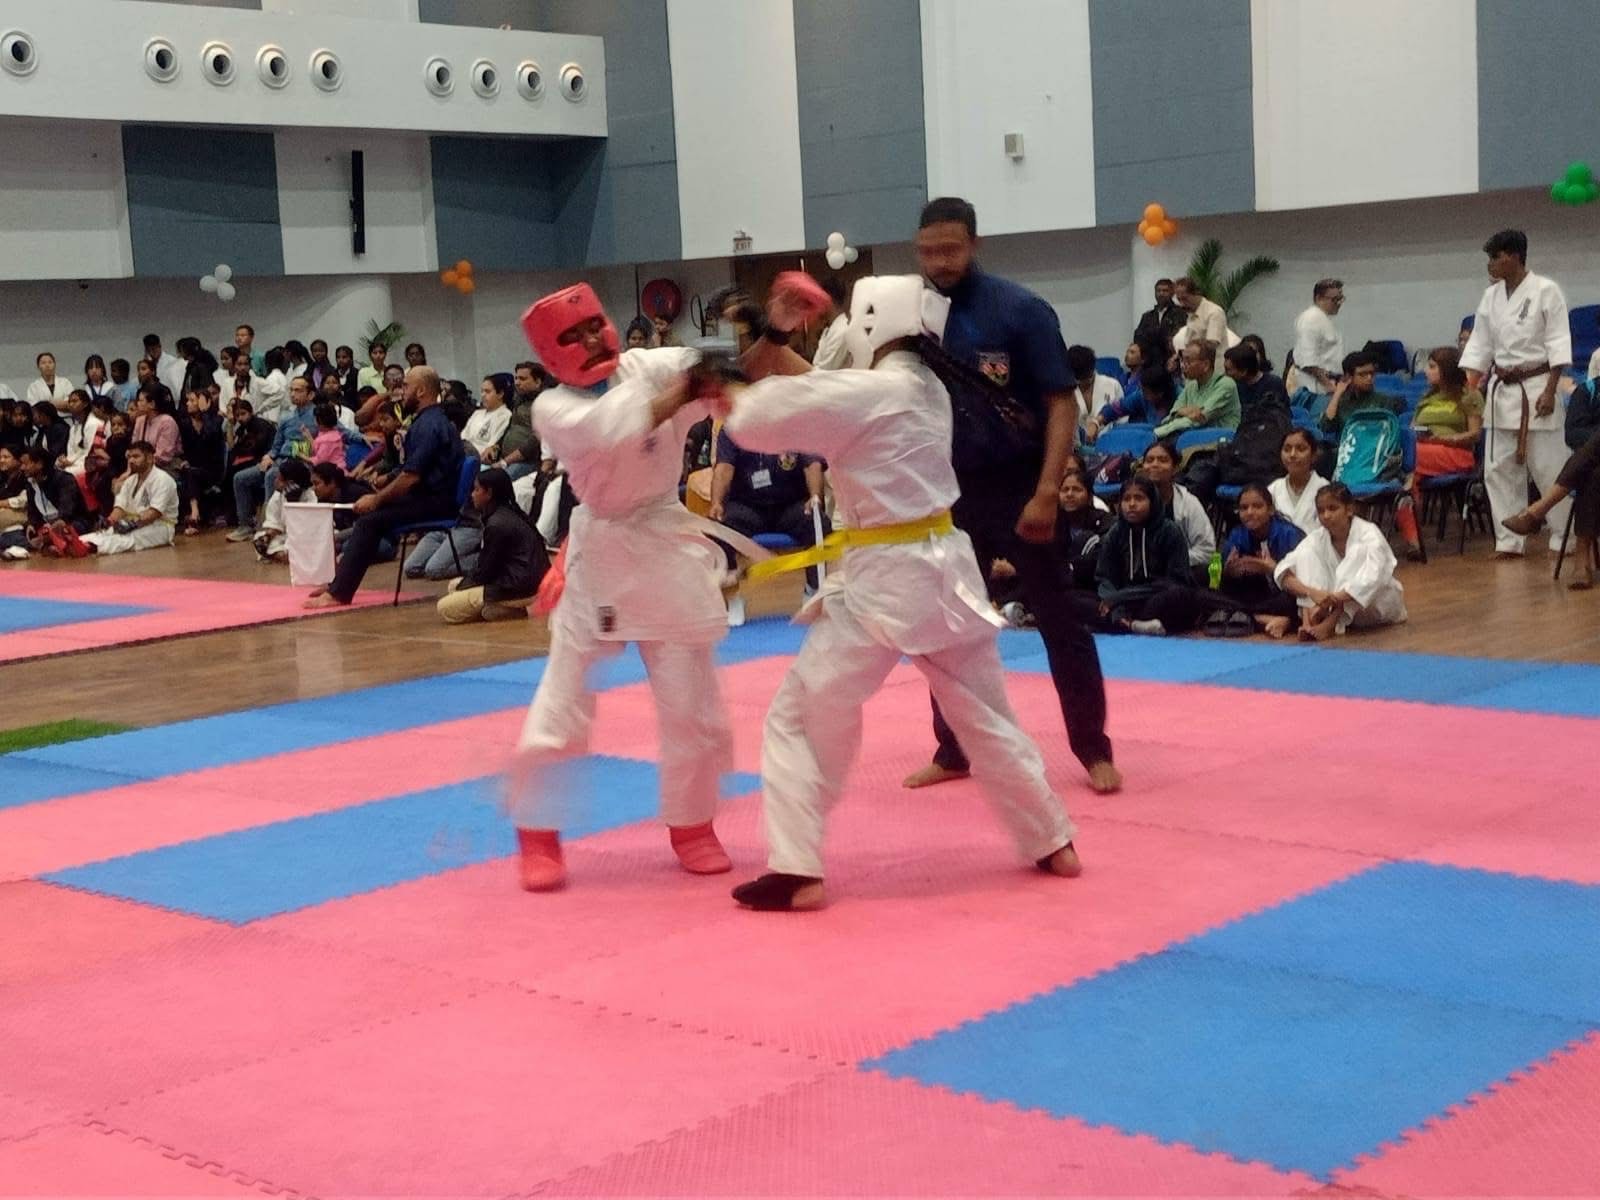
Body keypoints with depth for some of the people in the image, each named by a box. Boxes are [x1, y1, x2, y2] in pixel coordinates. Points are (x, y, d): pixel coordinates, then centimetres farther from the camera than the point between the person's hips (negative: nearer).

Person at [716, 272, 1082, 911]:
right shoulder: (929, 390, 9)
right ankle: (1054, 843, 27)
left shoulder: (867, 392, -15)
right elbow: (825, 398, 16)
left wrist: (740, 397, 8)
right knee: (986, 717, 19)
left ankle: (796, 872, 0)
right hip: (945, 568, 8)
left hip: (886, 579, -8)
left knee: (802, 717, 2)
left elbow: (755, 421, -14)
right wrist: (782, 343, 11)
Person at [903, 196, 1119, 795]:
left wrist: (1046, 493, -20)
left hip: (1017, 487, -4)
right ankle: (953, 751, 25)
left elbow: (1062, 404, -12)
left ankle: (1094, 751, 12)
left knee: (1057, 619, 1)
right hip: (951, 490, 4)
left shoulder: (1021, 311, -13)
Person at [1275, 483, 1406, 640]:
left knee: (1359, 551, -31)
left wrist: (1335, 598, -46)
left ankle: (1329, 624, -39)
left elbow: (1373, 579, -38)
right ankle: (1309, 622, -35)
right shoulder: (1318, 539, -10)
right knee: (1307, 553, -16)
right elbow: (1282, 571, -21)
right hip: (1339, 609, 4)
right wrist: (1311, 592, -38)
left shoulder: (1368, 534, -22)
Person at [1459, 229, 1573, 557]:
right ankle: (1509, 541, 13)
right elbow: (1479, 346, 11)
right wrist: (1468, 389, 1)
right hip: (1502, 390, 6)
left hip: (1536, 388, -6)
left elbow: (1558, 344, -10)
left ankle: (1566, 538, 9)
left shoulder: (1545, 291, -9)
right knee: (1499, 470, 5)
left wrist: (1550, 391, -15)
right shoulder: (1491, 296, 8)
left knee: (1548, 468, -3)